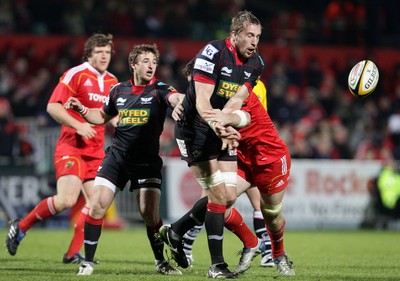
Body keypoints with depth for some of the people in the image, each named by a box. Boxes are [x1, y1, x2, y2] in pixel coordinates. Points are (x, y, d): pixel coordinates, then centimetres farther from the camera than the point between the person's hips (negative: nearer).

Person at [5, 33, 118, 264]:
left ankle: (73, 253, 3)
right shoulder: (76, 74, -8)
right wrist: (78, 125, -20)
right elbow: (53, 107, -13)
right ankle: (21, 227, 2)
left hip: (96, 151, 7)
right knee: (67, 200, -19)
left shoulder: (112, 82, 12)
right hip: (71, 147, -7)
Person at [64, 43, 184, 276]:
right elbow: (103, 116, 23)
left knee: (150, 214, -10)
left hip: (147, 161, -3)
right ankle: (88, 262, 3)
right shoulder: (119, 90, 6)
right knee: (97, 205, -9)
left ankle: (161, 262, 12)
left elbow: (176, 99, -30)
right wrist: (81, 109, 5)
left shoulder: (159, 90, -6)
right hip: (117, 158, 3)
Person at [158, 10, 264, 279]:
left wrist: (226, 128, -24)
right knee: (218, 193, -13)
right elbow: (202, 100, -26)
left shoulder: (256, 63, 0)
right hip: (195, 129, -7)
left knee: (229, 196, 3)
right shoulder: (213, 52, -20)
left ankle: (175, 231, 24)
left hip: (223, 131, 7)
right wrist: (217, 127, -43)